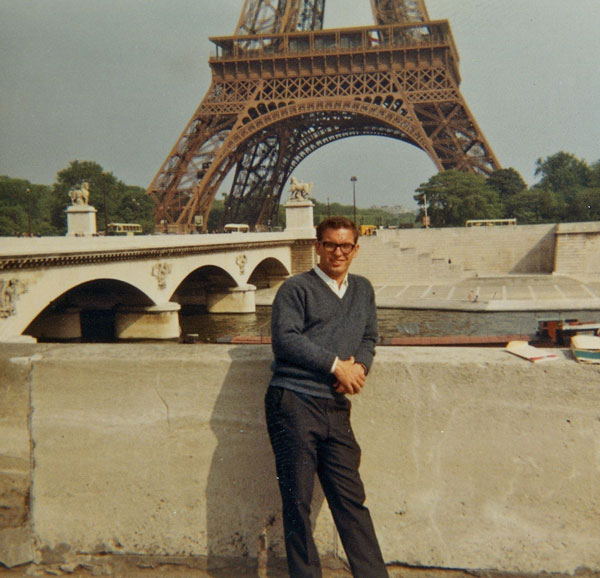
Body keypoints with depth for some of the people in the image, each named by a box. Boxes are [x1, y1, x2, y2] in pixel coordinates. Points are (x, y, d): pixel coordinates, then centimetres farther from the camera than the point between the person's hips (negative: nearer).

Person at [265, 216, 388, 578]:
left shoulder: (363, 290, 19)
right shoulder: (296, 288, 1)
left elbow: (369, 337, 19)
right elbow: (285, 340, -10)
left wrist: (359, 366, -3)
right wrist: (336, 365, -11)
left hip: (336, 407, 5)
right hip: (294, 402, -4)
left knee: (351, 498, 7)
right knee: (298, 500, 2)